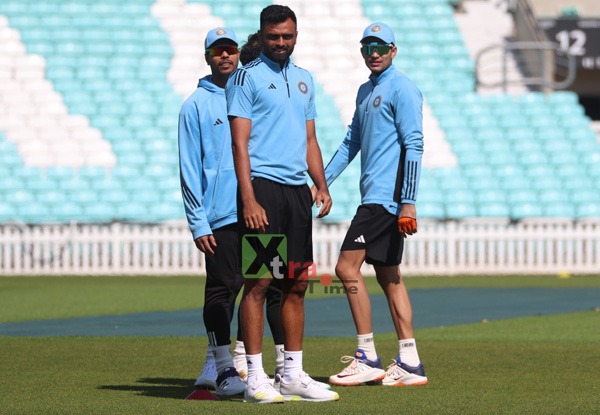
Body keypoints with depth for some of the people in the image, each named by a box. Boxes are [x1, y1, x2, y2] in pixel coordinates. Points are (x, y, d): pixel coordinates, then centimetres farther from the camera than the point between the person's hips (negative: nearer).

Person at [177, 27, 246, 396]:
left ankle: (213, 366, 16)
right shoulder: (196, 105, 1)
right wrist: (198, 223, -9)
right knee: (221, 289, -5)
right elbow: (189, 169, -2)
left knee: (230, 288, 8)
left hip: (252, 213, 4)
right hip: (218, 217, -4)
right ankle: (224, 368, -3)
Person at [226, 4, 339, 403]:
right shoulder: (246, 77, -2)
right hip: (262, 185, -7)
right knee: (258, 282, -7)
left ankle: (293, 374, 14)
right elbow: (240, 142, -8)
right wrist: (248, 198, -17)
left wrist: (321, 186, 8)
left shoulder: (303, 79, 18)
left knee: (297, 284, 8)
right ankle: (255, 378, -6)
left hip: (297, 189, 7)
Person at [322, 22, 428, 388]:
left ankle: (367, 358, -10)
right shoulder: (366, 91, 19)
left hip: (387, 197, -10)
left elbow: (414, 147, -14)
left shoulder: (401, 89, -9)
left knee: (347, 266, -13)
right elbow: (352, 142, 25)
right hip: (375, 196, 10)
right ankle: (409, 363, 8)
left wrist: (408, 203, -19)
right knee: (388, 276, 8)